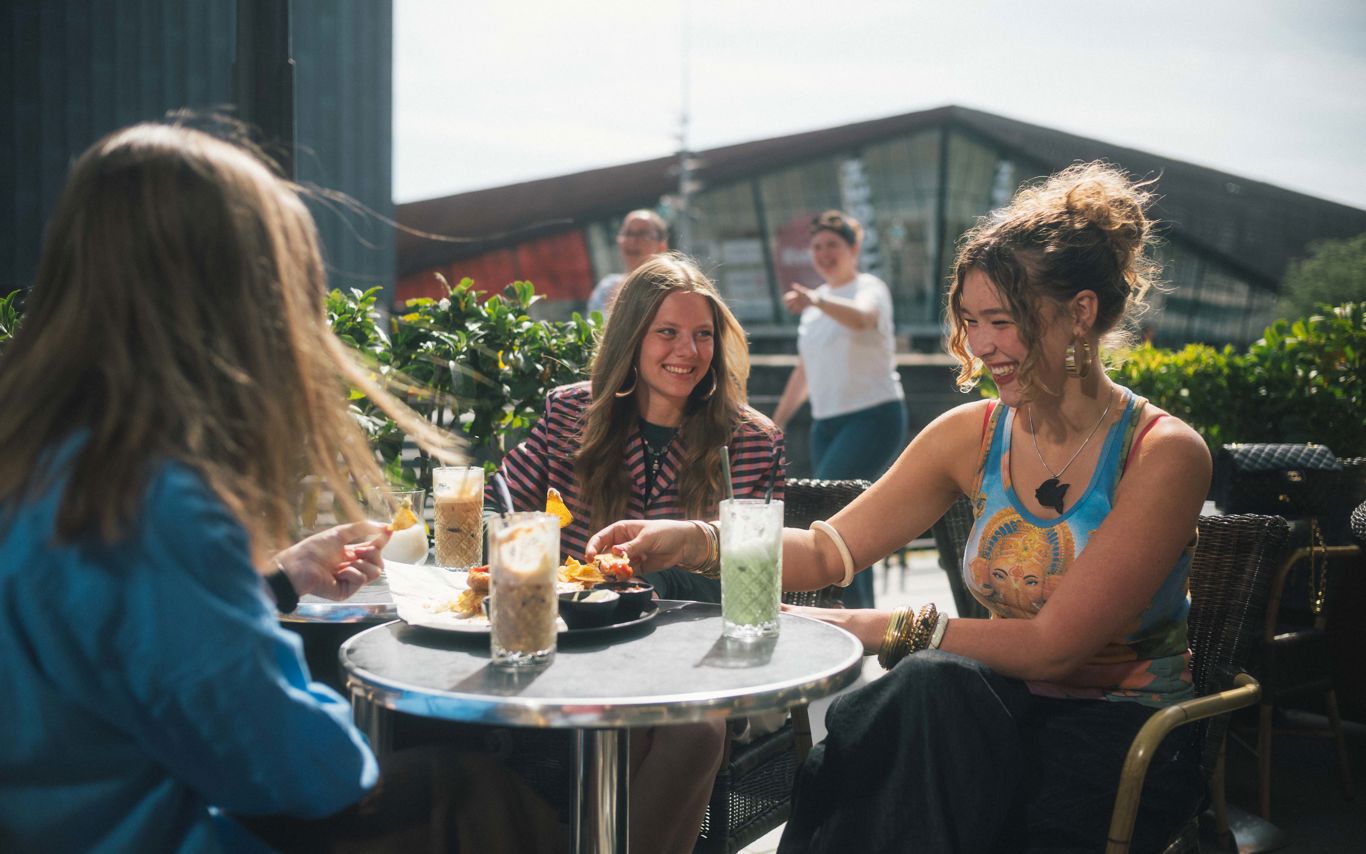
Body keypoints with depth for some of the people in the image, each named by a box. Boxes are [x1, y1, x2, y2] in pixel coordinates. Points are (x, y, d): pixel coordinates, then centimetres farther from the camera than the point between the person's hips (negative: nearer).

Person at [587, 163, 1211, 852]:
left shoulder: (1163, 456, -13)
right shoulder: (972, 436, 1)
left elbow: (1052, 645, -17)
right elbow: (830, 550, 1)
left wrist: (886, 629, -20)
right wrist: (693, 540, -14)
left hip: (1120, 733, -3)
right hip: (1004, 711, 3)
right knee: (931, 682, -31)